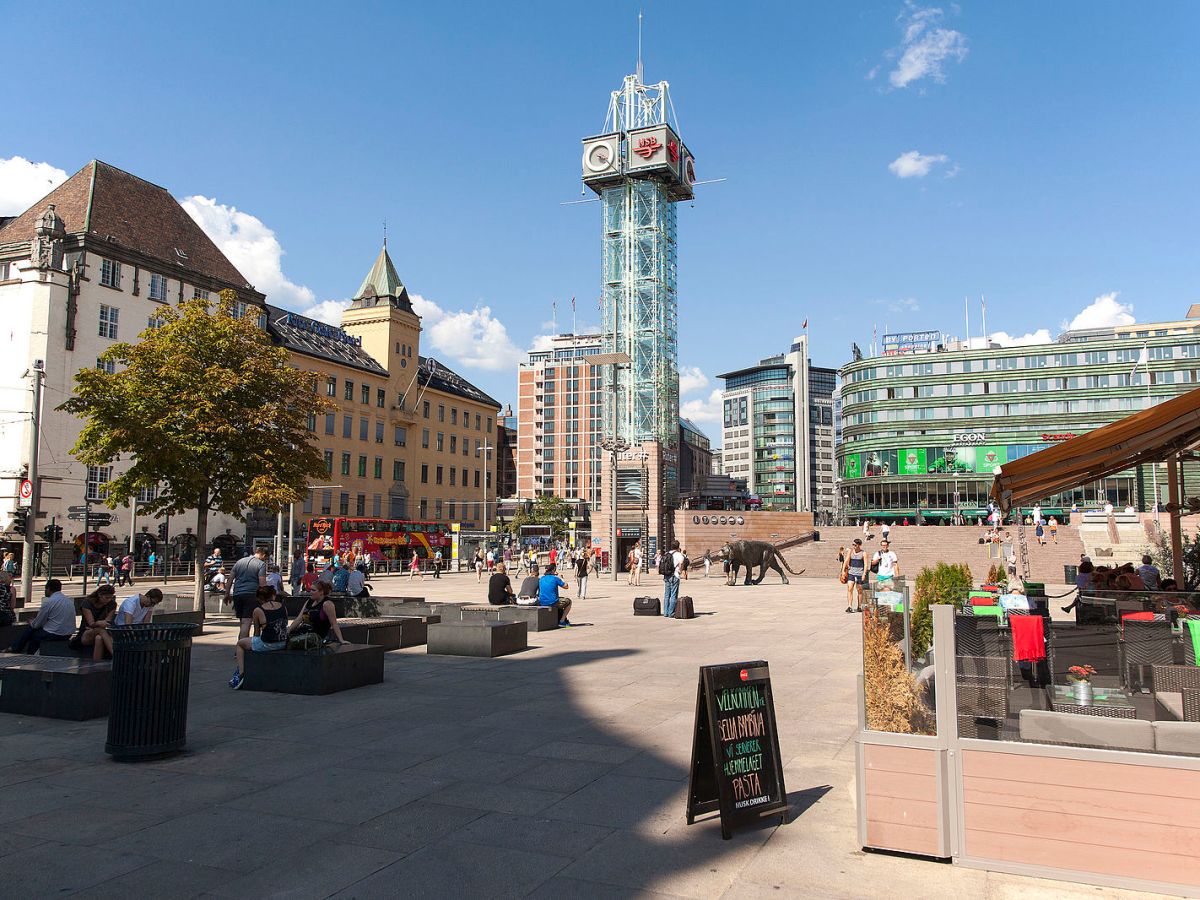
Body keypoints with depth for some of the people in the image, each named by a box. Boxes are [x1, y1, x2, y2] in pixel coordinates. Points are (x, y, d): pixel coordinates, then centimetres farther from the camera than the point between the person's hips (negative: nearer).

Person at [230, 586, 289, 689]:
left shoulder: (257, 611, -4)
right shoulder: (283, 607, 5)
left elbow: (257, 633, 4)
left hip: (266, 645, -5)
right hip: (283, 644, 5)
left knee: (240, 643, 23)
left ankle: (240, 673, 13)